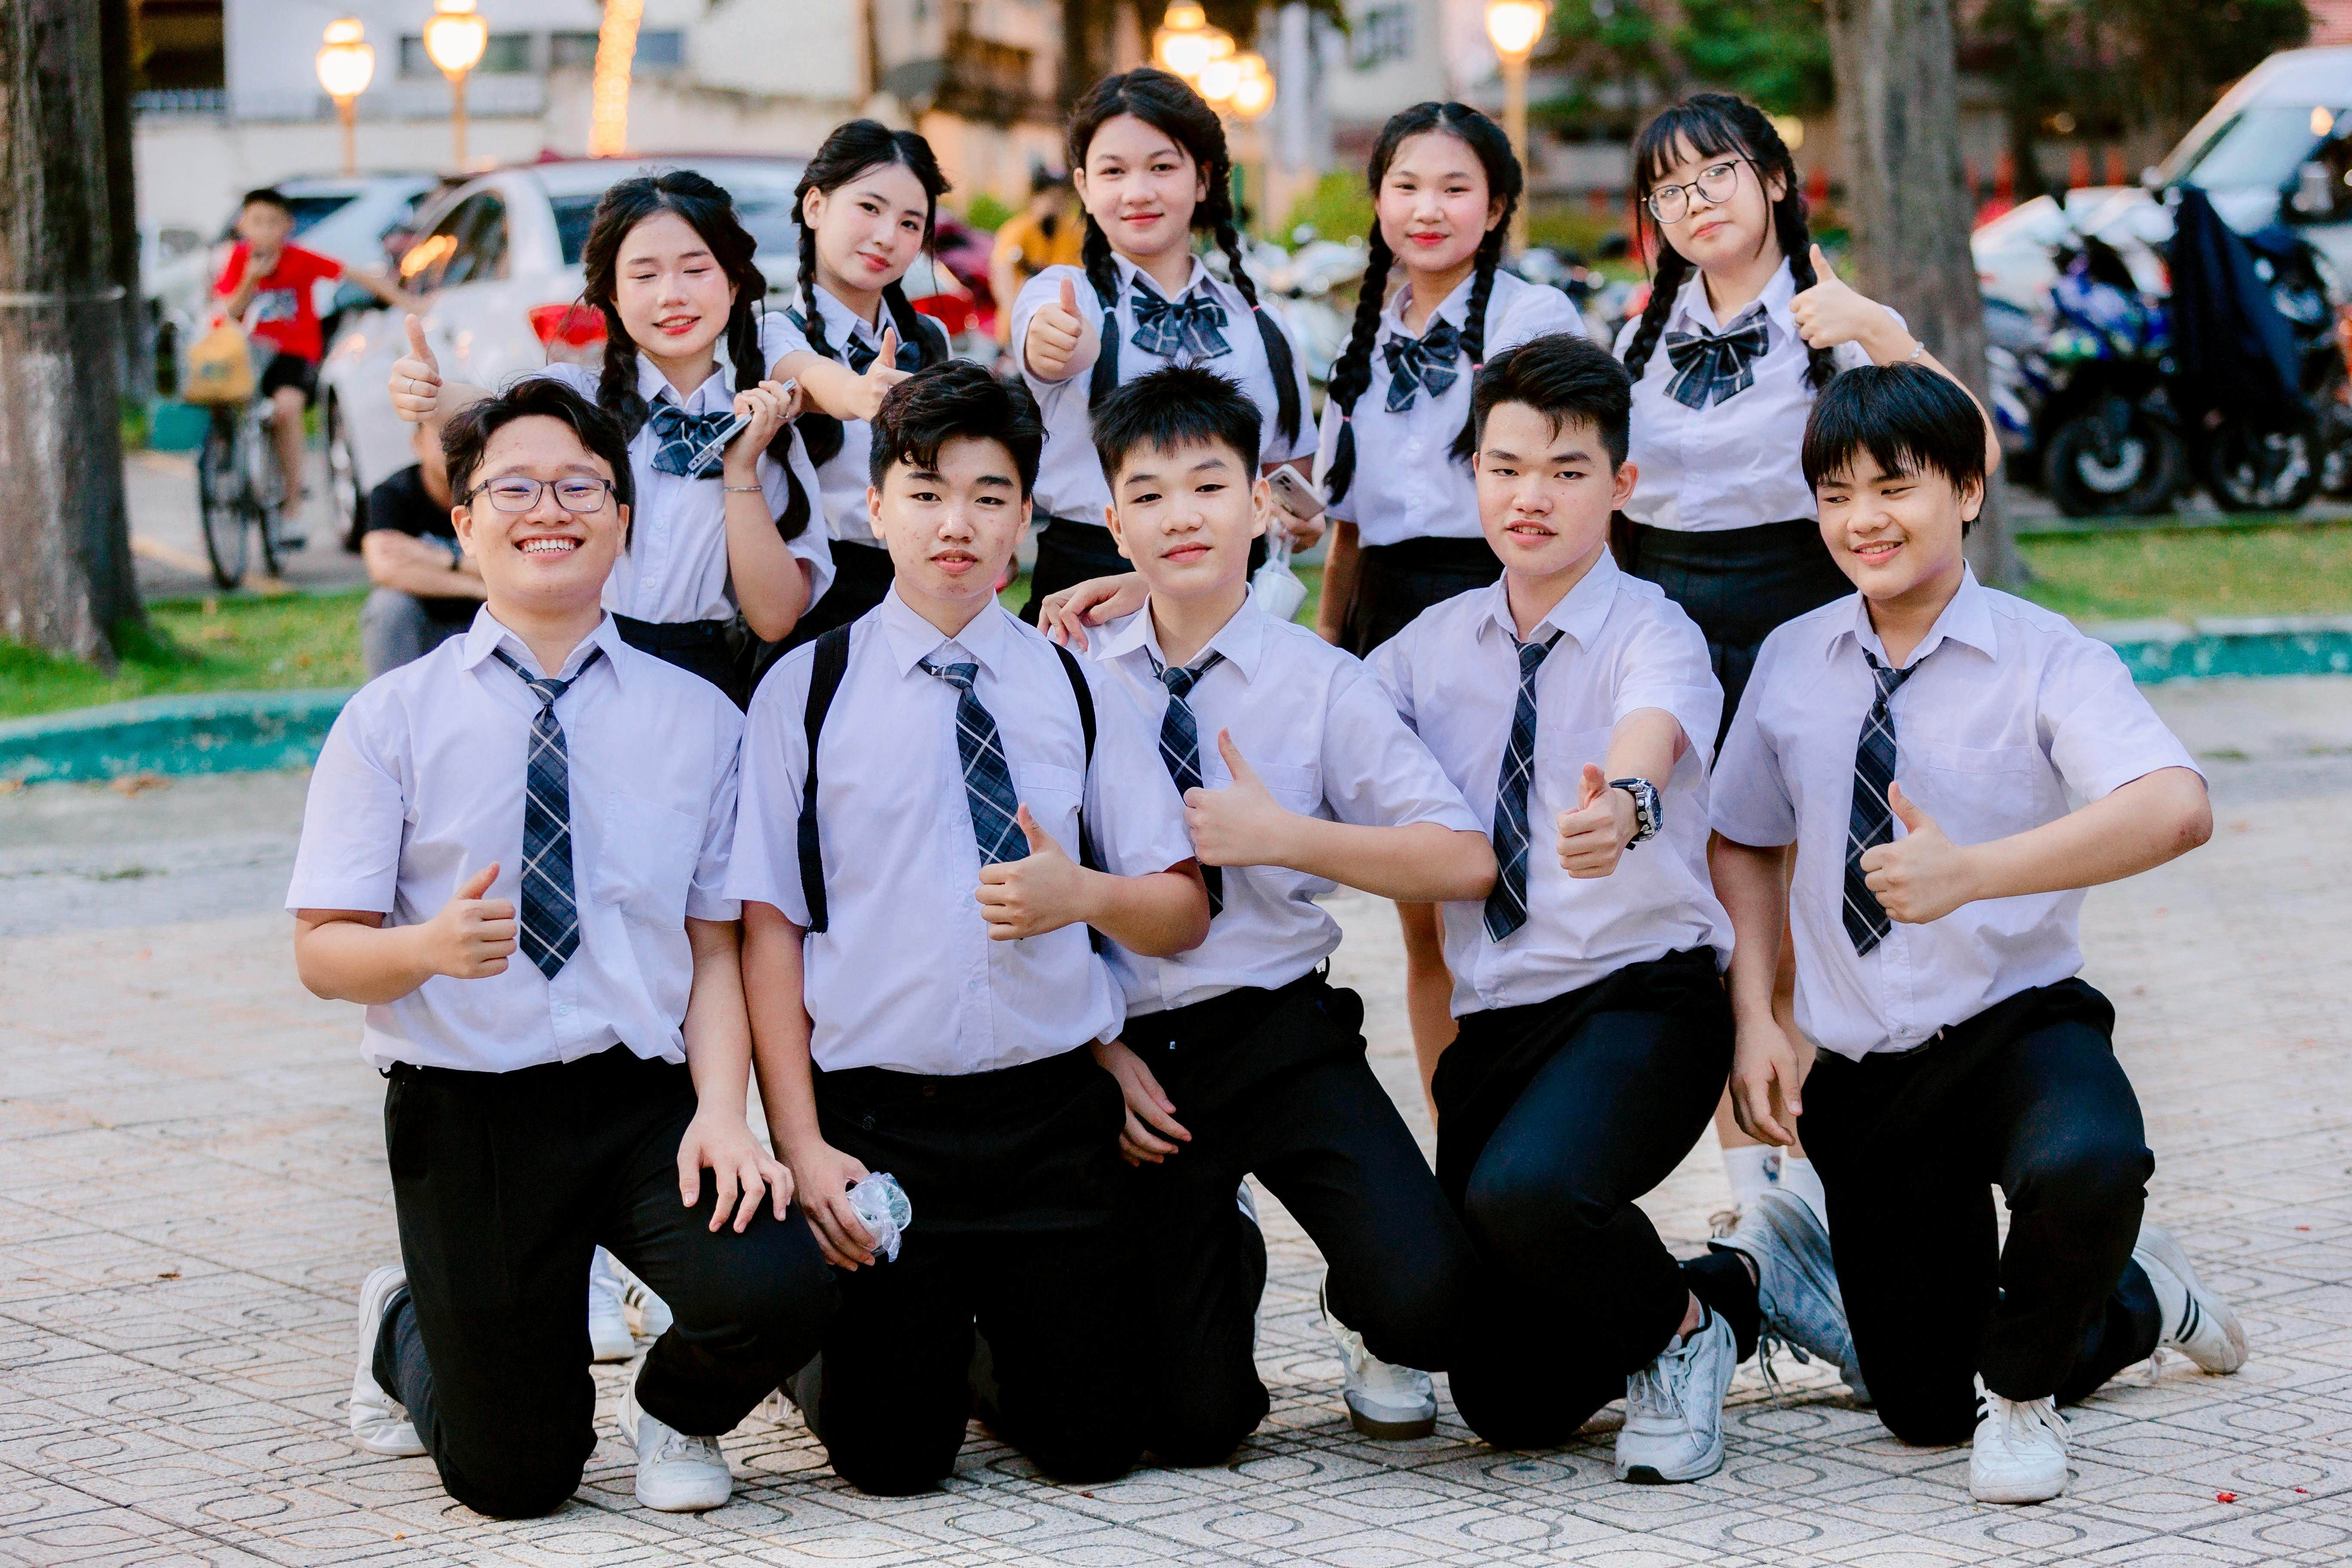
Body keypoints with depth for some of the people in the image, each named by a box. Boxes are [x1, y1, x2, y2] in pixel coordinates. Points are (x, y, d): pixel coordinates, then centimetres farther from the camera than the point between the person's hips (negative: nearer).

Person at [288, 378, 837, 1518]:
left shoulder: (696, 720, 3)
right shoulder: (394, 720, -1)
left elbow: (717, 949, 1)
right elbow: (323, 952, -4)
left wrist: (722, 1112, -15)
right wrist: (433, 947, -26)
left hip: (648, 1099, 1)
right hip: (465, 1115, -1)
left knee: (780, 1287, -27)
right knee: (515, 1483, 2)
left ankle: (673, 1410, 10)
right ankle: (407, 1334, 38)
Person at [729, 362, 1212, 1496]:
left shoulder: (1076, 691, 8)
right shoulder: (807, 692, 0)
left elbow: (1184, 912, 9)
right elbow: (768, 926, -2)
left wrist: (1084, 894, -14)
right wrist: (800, 1143, -9)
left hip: (1053, 1109, 2)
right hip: (878, 1116, -2)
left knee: (1090, 1444, 1)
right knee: (890, 1457, -4)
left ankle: (999, 1355, 34)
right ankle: (819, 1343, 29)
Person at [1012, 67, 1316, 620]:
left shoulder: (1261, 327, 14)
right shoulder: (1060, 295, 4)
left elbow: (1288, 462, 24)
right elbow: (1055, 354, -19)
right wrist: (1057, 342, -43)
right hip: (1083, 579, -3)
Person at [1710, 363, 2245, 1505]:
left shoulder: (2045, 660, -13)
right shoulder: (1791, 663, 1)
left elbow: (2177, 809, -31)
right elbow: (1745, 844, 15)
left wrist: (1970, 872, -42)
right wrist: (1756, 1017, 0)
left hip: (2016, 1025, -4)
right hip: (1860, 1076, 5)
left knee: (2087, 1164, -40)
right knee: (1922, 1407, 7)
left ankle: (2021, 1388, -6)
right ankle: (2139, 1301, 39)